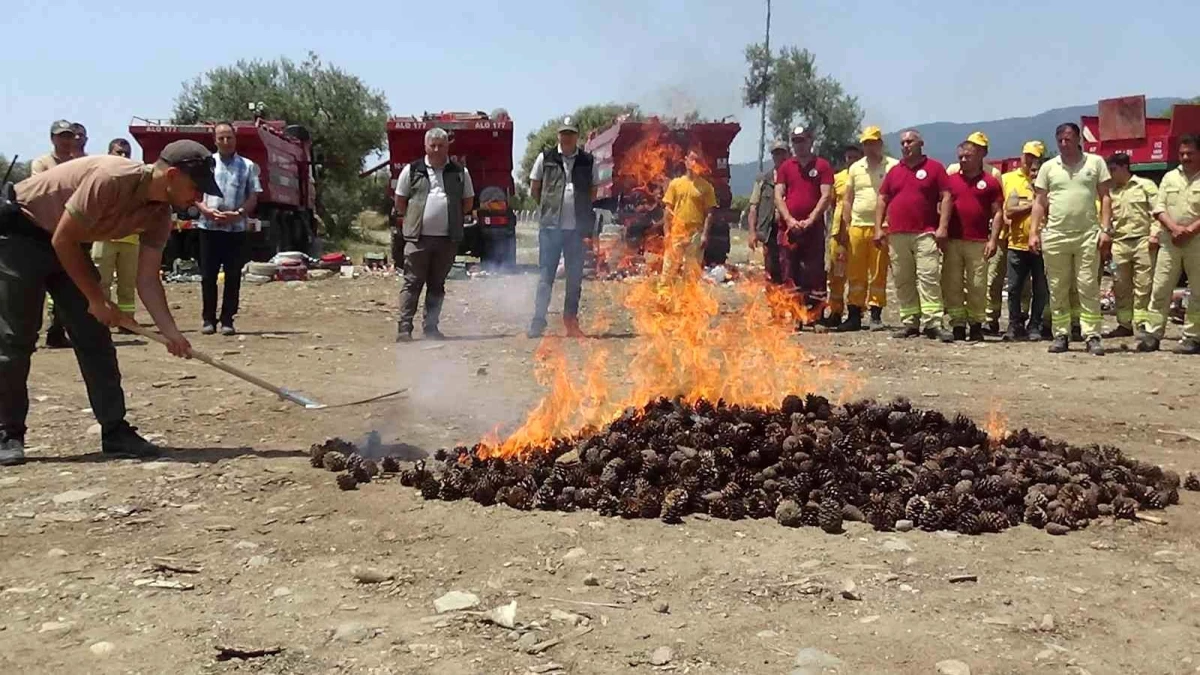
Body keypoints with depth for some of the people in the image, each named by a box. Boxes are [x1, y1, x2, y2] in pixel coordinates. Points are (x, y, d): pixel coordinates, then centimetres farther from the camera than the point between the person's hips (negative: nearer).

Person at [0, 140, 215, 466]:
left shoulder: (159, 215, -7)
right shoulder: (111, 179, -32)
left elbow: (147, 280, -7)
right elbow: (63, 240, -26)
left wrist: (170, 331, -20)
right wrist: (97, 299, -19)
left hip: (65, 243, 8)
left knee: (95, 335, 1)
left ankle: (115, 432, 4)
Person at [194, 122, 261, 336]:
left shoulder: (248, 166, 7)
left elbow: (253, 198, 4)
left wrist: (238, 213, -13)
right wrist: (207, 210, -12)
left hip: (236, 228, 0)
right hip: (209, 227, 0)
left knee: (233, 276, 1)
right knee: (208, 275, 3)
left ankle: (227, 320, 8)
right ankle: (208, 319, 11)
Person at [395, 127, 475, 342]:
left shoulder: (460, 173, 8)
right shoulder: (412, 170, 4)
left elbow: (468, 202, 16)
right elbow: (400, 201, 11)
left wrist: (454, 219, 9)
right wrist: (413, 219, 6)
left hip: (447, 239, 2)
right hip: (418, 238, -2)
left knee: (437, 285, 10)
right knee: (412, 283, -4)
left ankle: (431, 327, 17)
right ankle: (404, 328, -4)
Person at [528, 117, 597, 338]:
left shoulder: (588, 162, 5)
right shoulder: (545, 158, 2)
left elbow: (593, 192, 14)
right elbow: (534, 189, 10)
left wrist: (582, 211, 8)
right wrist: (548, 209, 8)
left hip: (576, 228, 2)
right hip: (550, 226, -1)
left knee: (575, 276, 7)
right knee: (545, 274, 0)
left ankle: (571, 320, 18)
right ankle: (538, 320, 5)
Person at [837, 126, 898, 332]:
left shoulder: (893, 167, 0)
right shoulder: (855, 168, 14)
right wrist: (845, 226, 9)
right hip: (857, 227, 4)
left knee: (878, 274, 0)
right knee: (855, 274, 5)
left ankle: (876, 315, 7)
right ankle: (854, 316, 10)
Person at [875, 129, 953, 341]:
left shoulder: (935, 168, 5)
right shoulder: (894, 171, 17)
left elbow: (946, 197, 0)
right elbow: (882, 200, 17)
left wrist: (942, 227, -9)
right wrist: (879, 228, 7)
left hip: (925, 234, -4)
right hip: (897, 234, 5)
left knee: (929, 277, -12)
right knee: (903, 281, 5)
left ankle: (933, 322, -15)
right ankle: (909, 322, 11)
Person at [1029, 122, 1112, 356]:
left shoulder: (1095, 162, 5)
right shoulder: (1048, 167, 9)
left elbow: (1105, 197, 5)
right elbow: (1040, 202, 10)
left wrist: (1106, 229, -4)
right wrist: (1034, 232, 1)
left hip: (1088, 235, -2)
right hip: (1055, 236, 2)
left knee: (1088, 288, -3)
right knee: (1057, 290, 6)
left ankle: (1092, 335, -1)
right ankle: (1061, 334, 13)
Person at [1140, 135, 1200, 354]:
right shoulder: (1170, 177, 13)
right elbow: (1159, 208, 6)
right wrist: (1174, 228, -9)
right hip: (1170, 241, 3)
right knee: (1160, 289, 0)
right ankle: (1152, 334, 2)